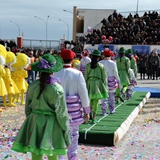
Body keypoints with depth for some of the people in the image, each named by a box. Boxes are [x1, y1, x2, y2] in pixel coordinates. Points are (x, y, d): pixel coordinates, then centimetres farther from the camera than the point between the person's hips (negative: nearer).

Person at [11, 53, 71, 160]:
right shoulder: (57, 89, -14)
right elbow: (61, 113, -11)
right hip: (51, 125, -3)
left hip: (34, 123, 3)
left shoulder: (32, 86, -3)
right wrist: (66, 135, -2)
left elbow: (28, 109, 7)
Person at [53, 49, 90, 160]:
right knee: (73, 135, 15)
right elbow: (83, 93, -8)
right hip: (73, 109, -1)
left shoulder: (55, 74, -8)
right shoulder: (77, 74, -11)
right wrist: (86, 110, 1)